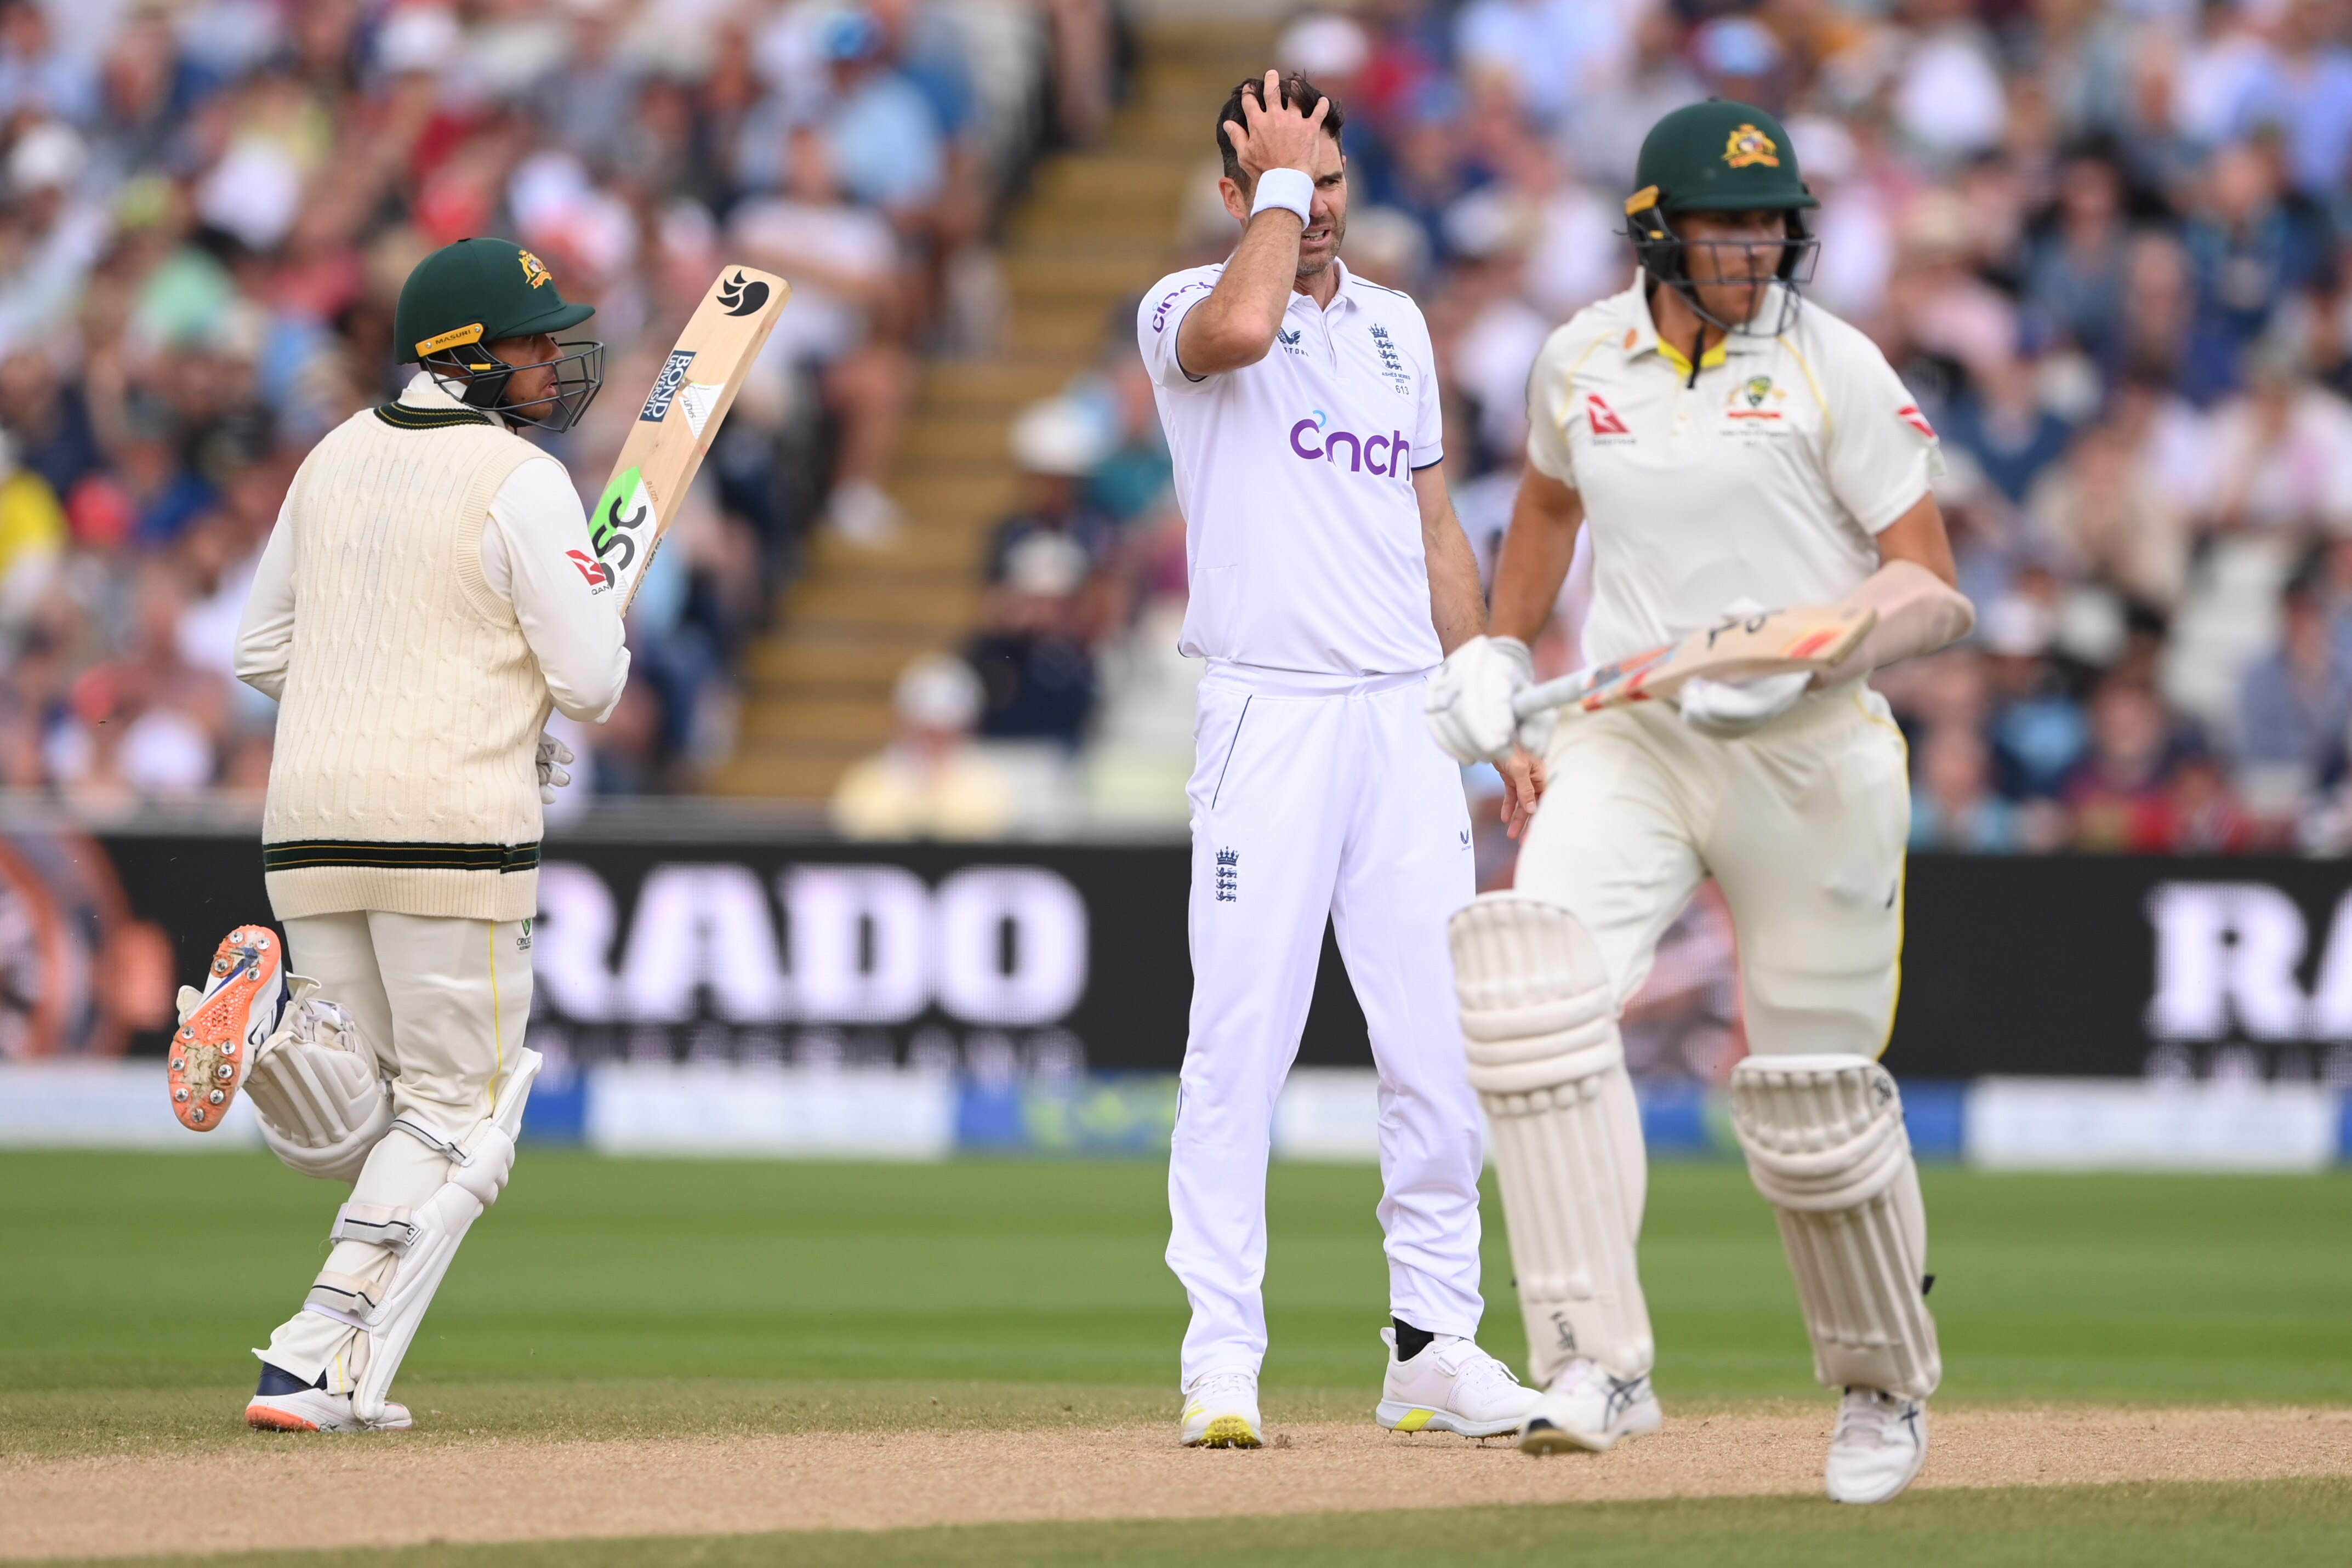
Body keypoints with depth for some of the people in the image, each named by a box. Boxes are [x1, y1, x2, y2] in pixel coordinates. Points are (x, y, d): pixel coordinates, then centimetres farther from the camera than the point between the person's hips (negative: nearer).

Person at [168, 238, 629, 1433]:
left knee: (349, 1133, 15)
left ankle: (275, 1017, -17)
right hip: (451, 835, -6)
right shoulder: (520, 482, -7)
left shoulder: (335, 459, 14)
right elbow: (591, 683, -9)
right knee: (455, 1111, 4)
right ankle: (324, 1369, -9)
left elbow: (261, 651, 19)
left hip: (310, 830, 6)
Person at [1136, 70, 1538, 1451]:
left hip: (1408, 717, 5)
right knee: (1242, 1040, -8)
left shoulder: (1396, 326, 17)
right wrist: (1279, 184, -13)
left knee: (1443, 1046, 3)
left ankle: (1434, 1342, 11)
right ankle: (1224, 1361, -6)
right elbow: (1240, 327, -28)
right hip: (1268, 715, -5)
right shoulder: (1186, 310, -1)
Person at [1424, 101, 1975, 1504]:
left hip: (1812, 752, -3)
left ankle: (1886, 1384, 30)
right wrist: (1498, 663, 23)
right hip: (1627, 743, 3)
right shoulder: (1580, 363, 7)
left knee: (1814, 1096, 2)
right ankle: (1597, 1362, -29)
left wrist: (1810, 645, -24)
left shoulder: (1836, 370, -5)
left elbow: (1931, 589, -7)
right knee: (1531, 968, -26)